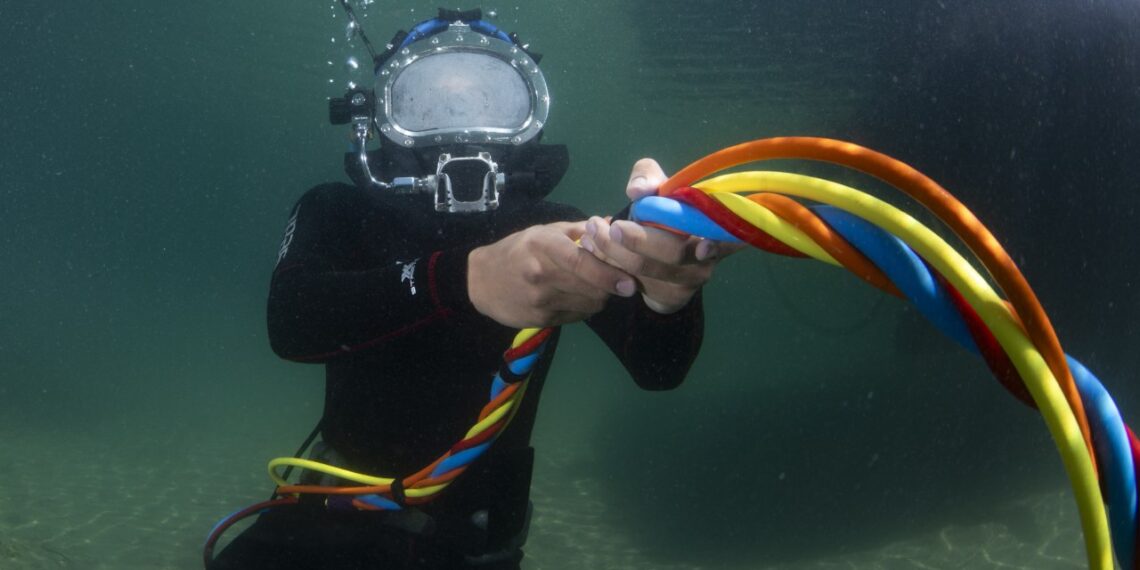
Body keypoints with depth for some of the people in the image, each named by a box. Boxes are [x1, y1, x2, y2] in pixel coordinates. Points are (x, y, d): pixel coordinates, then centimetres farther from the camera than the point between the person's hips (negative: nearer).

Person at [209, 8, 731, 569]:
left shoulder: (557, 232, -10)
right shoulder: (340, 212, -8)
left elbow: (657, 367, -23)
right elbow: (291, 323, -29)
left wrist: (668, 292, -48)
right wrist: (465, 277, -46)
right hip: (339, 510, -1)